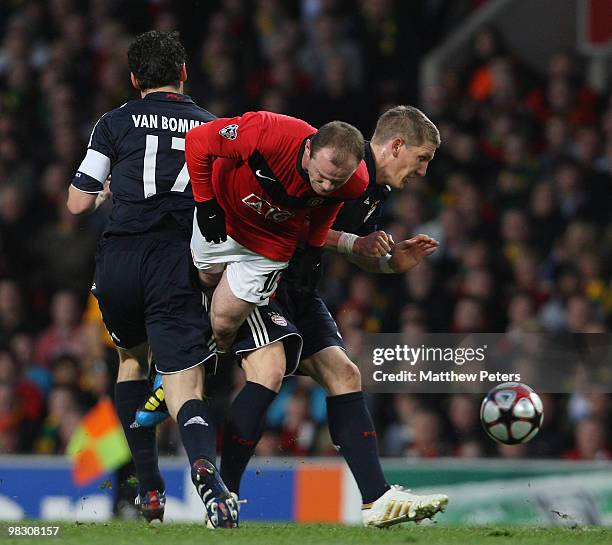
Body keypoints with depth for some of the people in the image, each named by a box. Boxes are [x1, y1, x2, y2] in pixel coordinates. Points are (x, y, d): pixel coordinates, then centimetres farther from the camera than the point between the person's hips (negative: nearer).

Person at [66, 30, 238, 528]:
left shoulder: (116, 123, 9)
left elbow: (79, 203, 9)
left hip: (118, 262, 0)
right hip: (178, 267, 0)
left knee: (132, 358, 28)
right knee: (185, 388, -6)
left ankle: (149, 489, 22)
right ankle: (205, 469, -40)